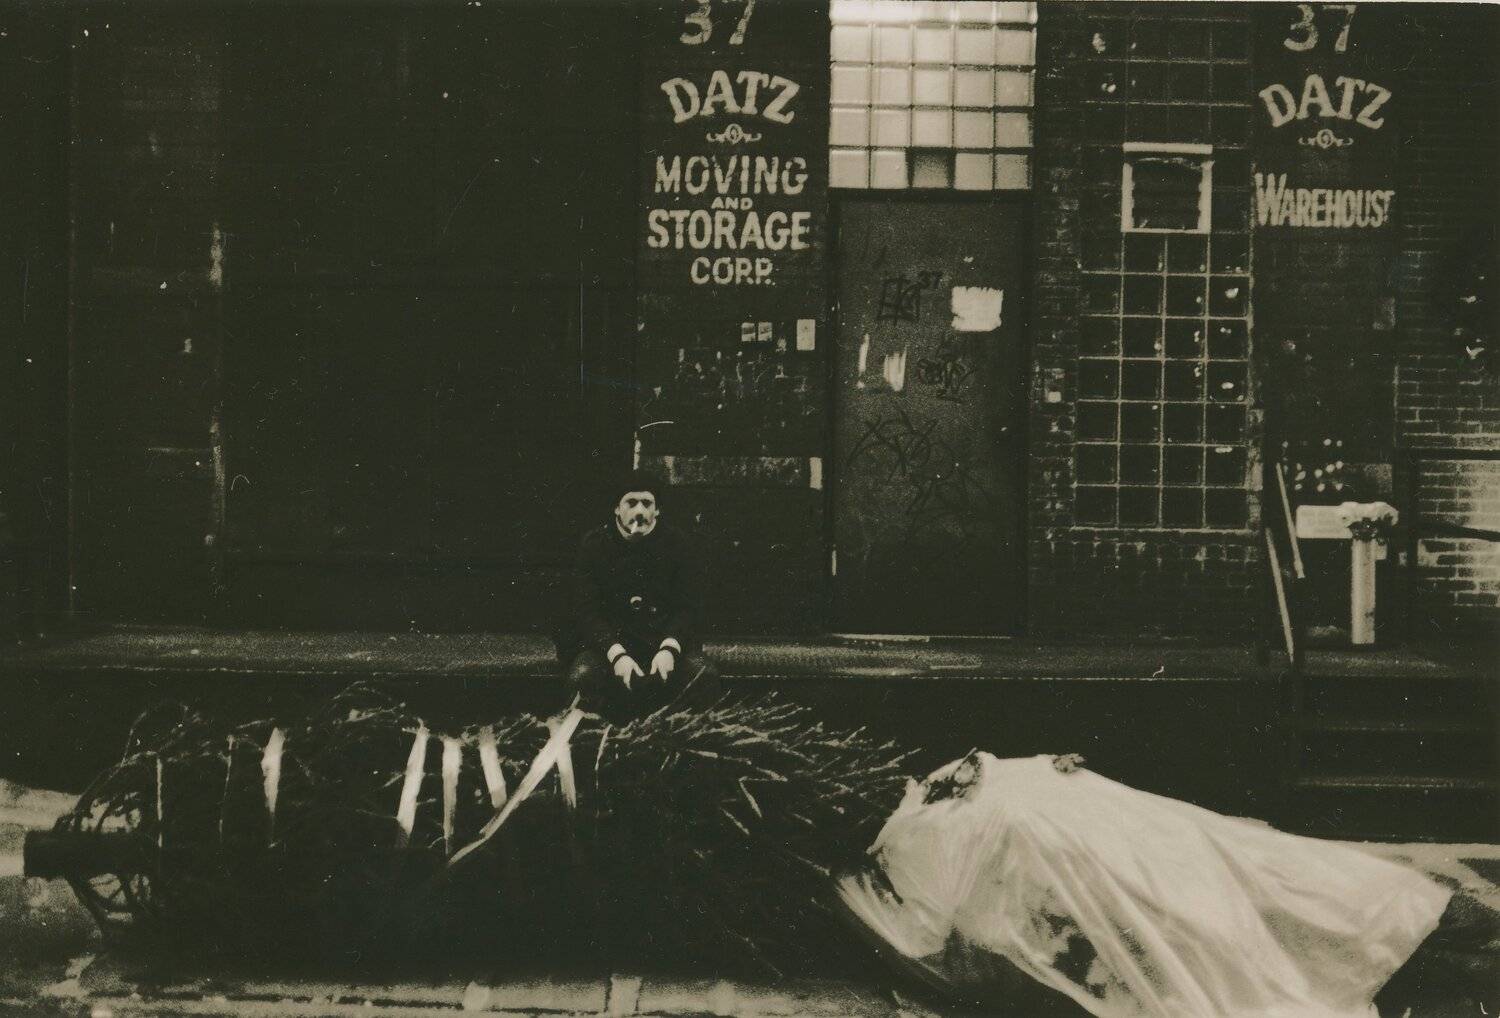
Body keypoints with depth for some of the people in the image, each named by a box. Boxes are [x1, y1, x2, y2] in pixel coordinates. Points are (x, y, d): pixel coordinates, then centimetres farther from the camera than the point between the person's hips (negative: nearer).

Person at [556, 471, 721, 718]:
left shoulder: (679, 543, 0)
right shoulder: (594, 544, -1)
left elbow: (686, 607, -4)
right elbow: (586, 611, -8)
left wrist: (670, 648, -24)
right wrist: (616, 654, -25)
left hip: (666, 635, 1)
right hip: (608, 639, -1)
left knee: (705, 676, -27)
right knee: (583, 677, -32)